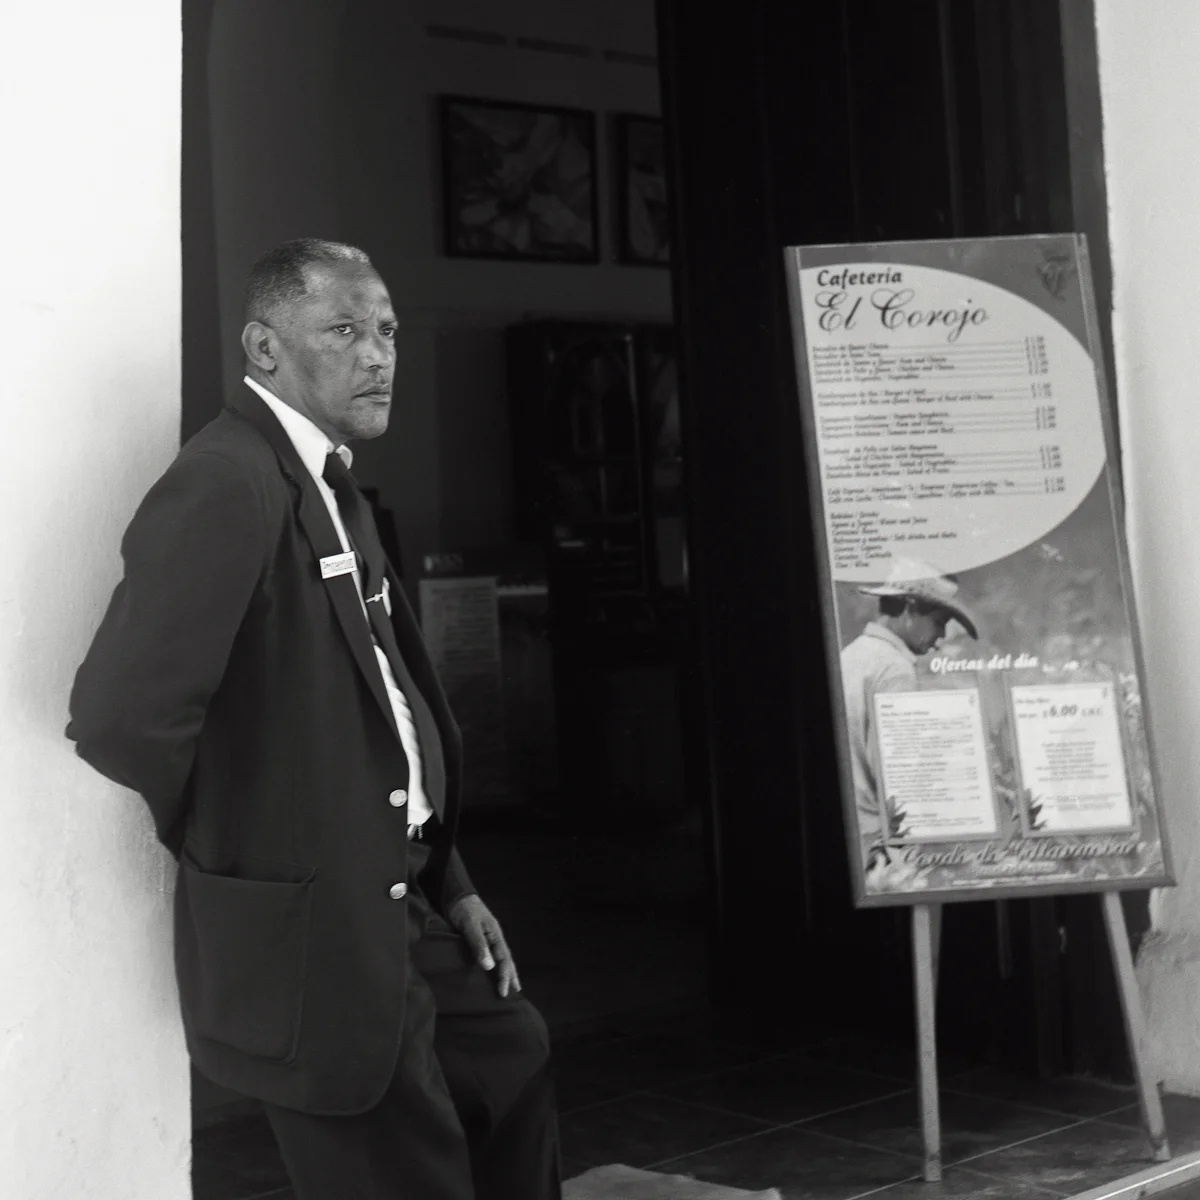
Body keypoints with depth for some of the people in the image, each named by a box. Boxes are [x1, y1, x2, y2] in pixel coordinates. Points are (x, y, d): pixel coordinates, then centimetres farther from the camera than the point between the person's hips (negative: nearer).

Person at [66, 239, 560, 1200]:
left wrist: (448, 883, 13)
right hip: (314, 937, -10)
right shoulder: (227, 482, -22)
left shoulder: (333, 484, 9)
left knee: (515, 1054, 27)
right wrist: (231, 833, -12)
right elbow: (120, 715, -31)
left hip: (398, 914, 10)